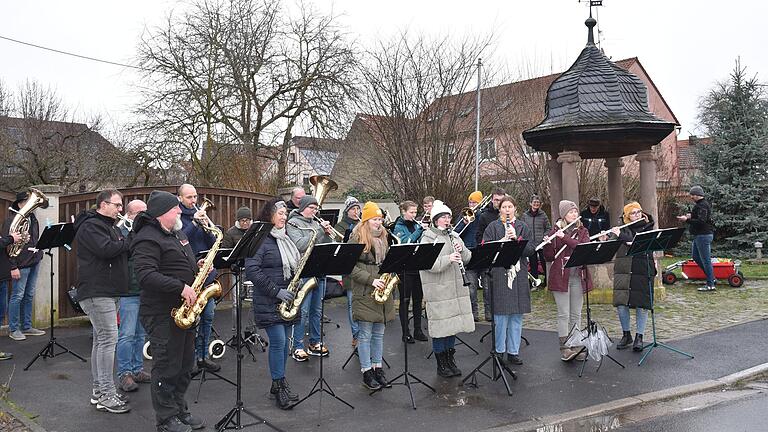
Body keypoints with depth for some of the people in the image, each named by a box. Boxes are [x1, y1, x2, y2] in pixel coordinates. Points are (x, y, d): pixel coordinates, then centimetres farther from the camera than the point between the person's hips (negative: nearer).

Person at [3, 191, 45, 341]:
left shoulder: (32, 218, 13)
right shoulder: (12, 220, -10)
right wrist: (13, 267, -16)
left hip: (34, 262, 7)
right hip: (21, 265, -7)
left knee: (29, 295, 13)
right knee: (17, 296, -1)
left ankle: (27, 327, 22)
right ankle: (13, 329, 9)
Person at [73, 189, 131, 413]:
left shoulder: (111, 227, 21)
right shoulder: (90, 226, -10)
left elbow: (121, 250, 20)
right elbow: (106, 249, -25)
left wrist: (124, 242, 0)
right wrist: (127, 242, -9)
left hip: (108, 291, 10)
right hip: (97, 291, -10)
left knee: (101, 340, 13)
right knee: (108, 339, -12)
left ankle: (99, 391, 20)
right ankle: (107, 396, -8)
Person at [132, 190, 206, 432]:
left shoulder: (177, 233, 14)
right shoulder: (147, 239, -16)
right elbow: (146, 275, -27)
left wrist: (196, 266, 6)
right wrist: (181, 287, -29)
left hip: (183, 310, 9)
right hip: (163, 314, -9)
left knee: (185, 366, 17)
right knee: (167, 368, 1)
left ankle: (179, 411, 31)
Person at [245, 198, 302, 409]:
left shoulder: (286, 238, 14)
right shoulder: (261, 239, -11)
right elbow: (252, 270, -19)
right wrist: (275, 291, -19)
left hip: (286, 299, 7)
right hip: (269, 302, -7)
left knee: (284, 342, 10)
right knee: (278, 342, -7)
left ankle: (280, 384, 21)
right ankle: (279, 387, 5)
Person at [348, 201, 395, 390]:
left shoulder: (384, 238, 13)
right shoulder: (357, 239, -7)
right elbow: (351, 267, -13)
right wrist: (371, 280, -20)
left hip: (383, 292, 6)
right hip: (364, 294, -6)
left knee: (379, 333, 13)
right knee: (365, 334, 1)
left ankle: (377, 367, 23)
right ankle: (366, 372, 10)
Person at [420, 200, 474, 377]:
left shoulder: (454, 236, 12)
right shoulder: (428, 238, -7)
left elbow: (467, 258, 11)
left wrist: (461, 250, -9)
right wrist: (448, 259, -29)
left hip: (456, 287, 6)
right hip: (437, 289, -6)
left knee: (453, 323, 13)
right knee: (440, 326, 0)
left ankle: (451, 360, 27)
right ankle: (441, 364, 14)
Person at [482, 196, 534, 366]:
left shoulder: (522, 227, 11)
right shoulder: (493, 227, 4)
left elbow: (532, 248, 2)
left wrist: (516, 239, -12)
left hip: (519, 275, 3)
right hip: (499, 274, -3)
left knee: (517, 315, 7)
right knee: (501, 314, -2)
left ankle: (513, 352, 17)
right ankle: (499, 351, 10)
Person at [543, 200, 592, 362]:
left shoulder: (582, 231, 9)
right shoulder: (555, 231, 1)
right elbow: (549, 257, -4)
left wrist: (565, 237, -20)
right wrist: (548, 241, -22)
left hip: (578, 277, 3)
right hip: (561, 276, -3)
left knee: (576, 314, 9)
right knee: (564, 314, -3)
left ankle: (576, 347, 17)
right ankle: (564, 348, 1)